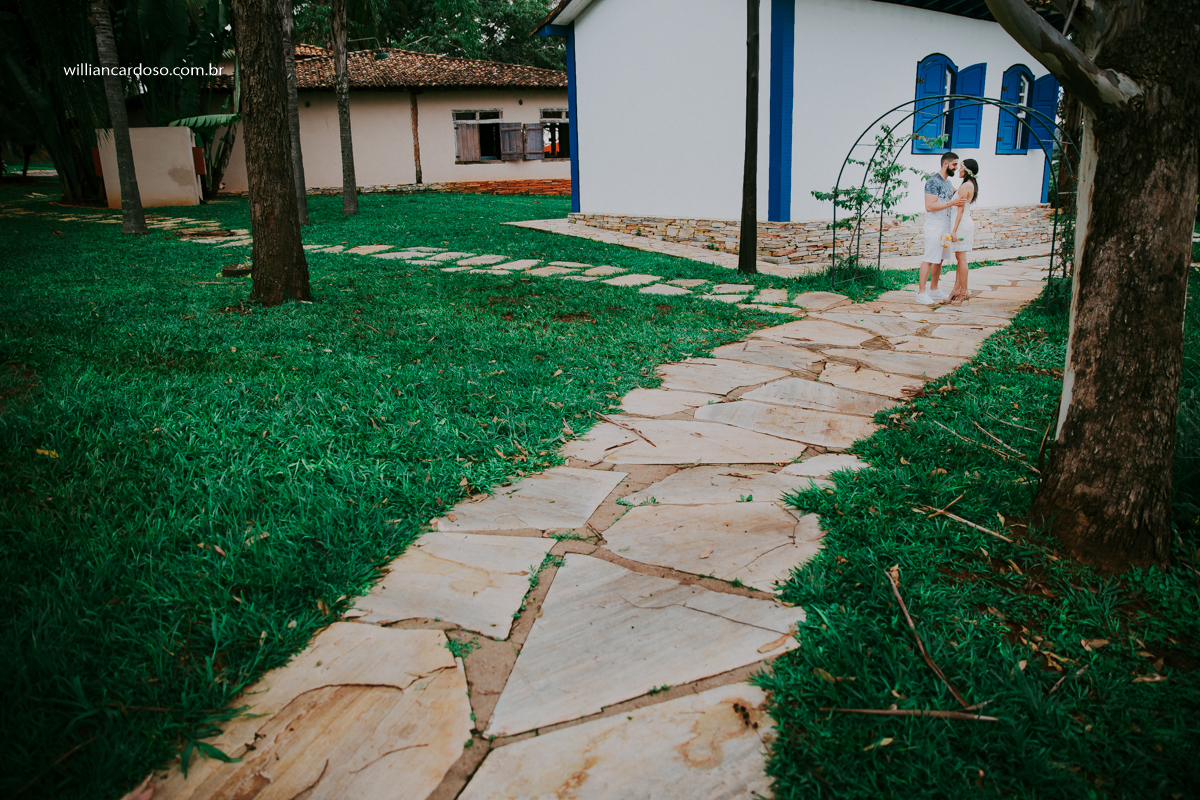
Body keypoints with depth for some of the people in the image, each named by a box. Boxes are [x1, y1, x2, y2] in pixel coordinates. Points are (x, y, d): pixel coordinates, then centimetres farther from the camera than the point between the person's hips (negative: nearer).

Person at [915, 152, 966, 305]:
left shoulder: (948, 183, 16)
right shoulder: (933, 182, -13)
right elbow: (930, 206, -22)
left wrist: (959, 204, 10)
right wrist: (951, 203, -22)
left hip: (945, 226, 9)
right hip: (934, 227, -9)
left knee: (939, 259, 12)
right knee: (929, 259, -9)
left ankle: (934, 290, 20)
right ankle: (921, 293, -8)